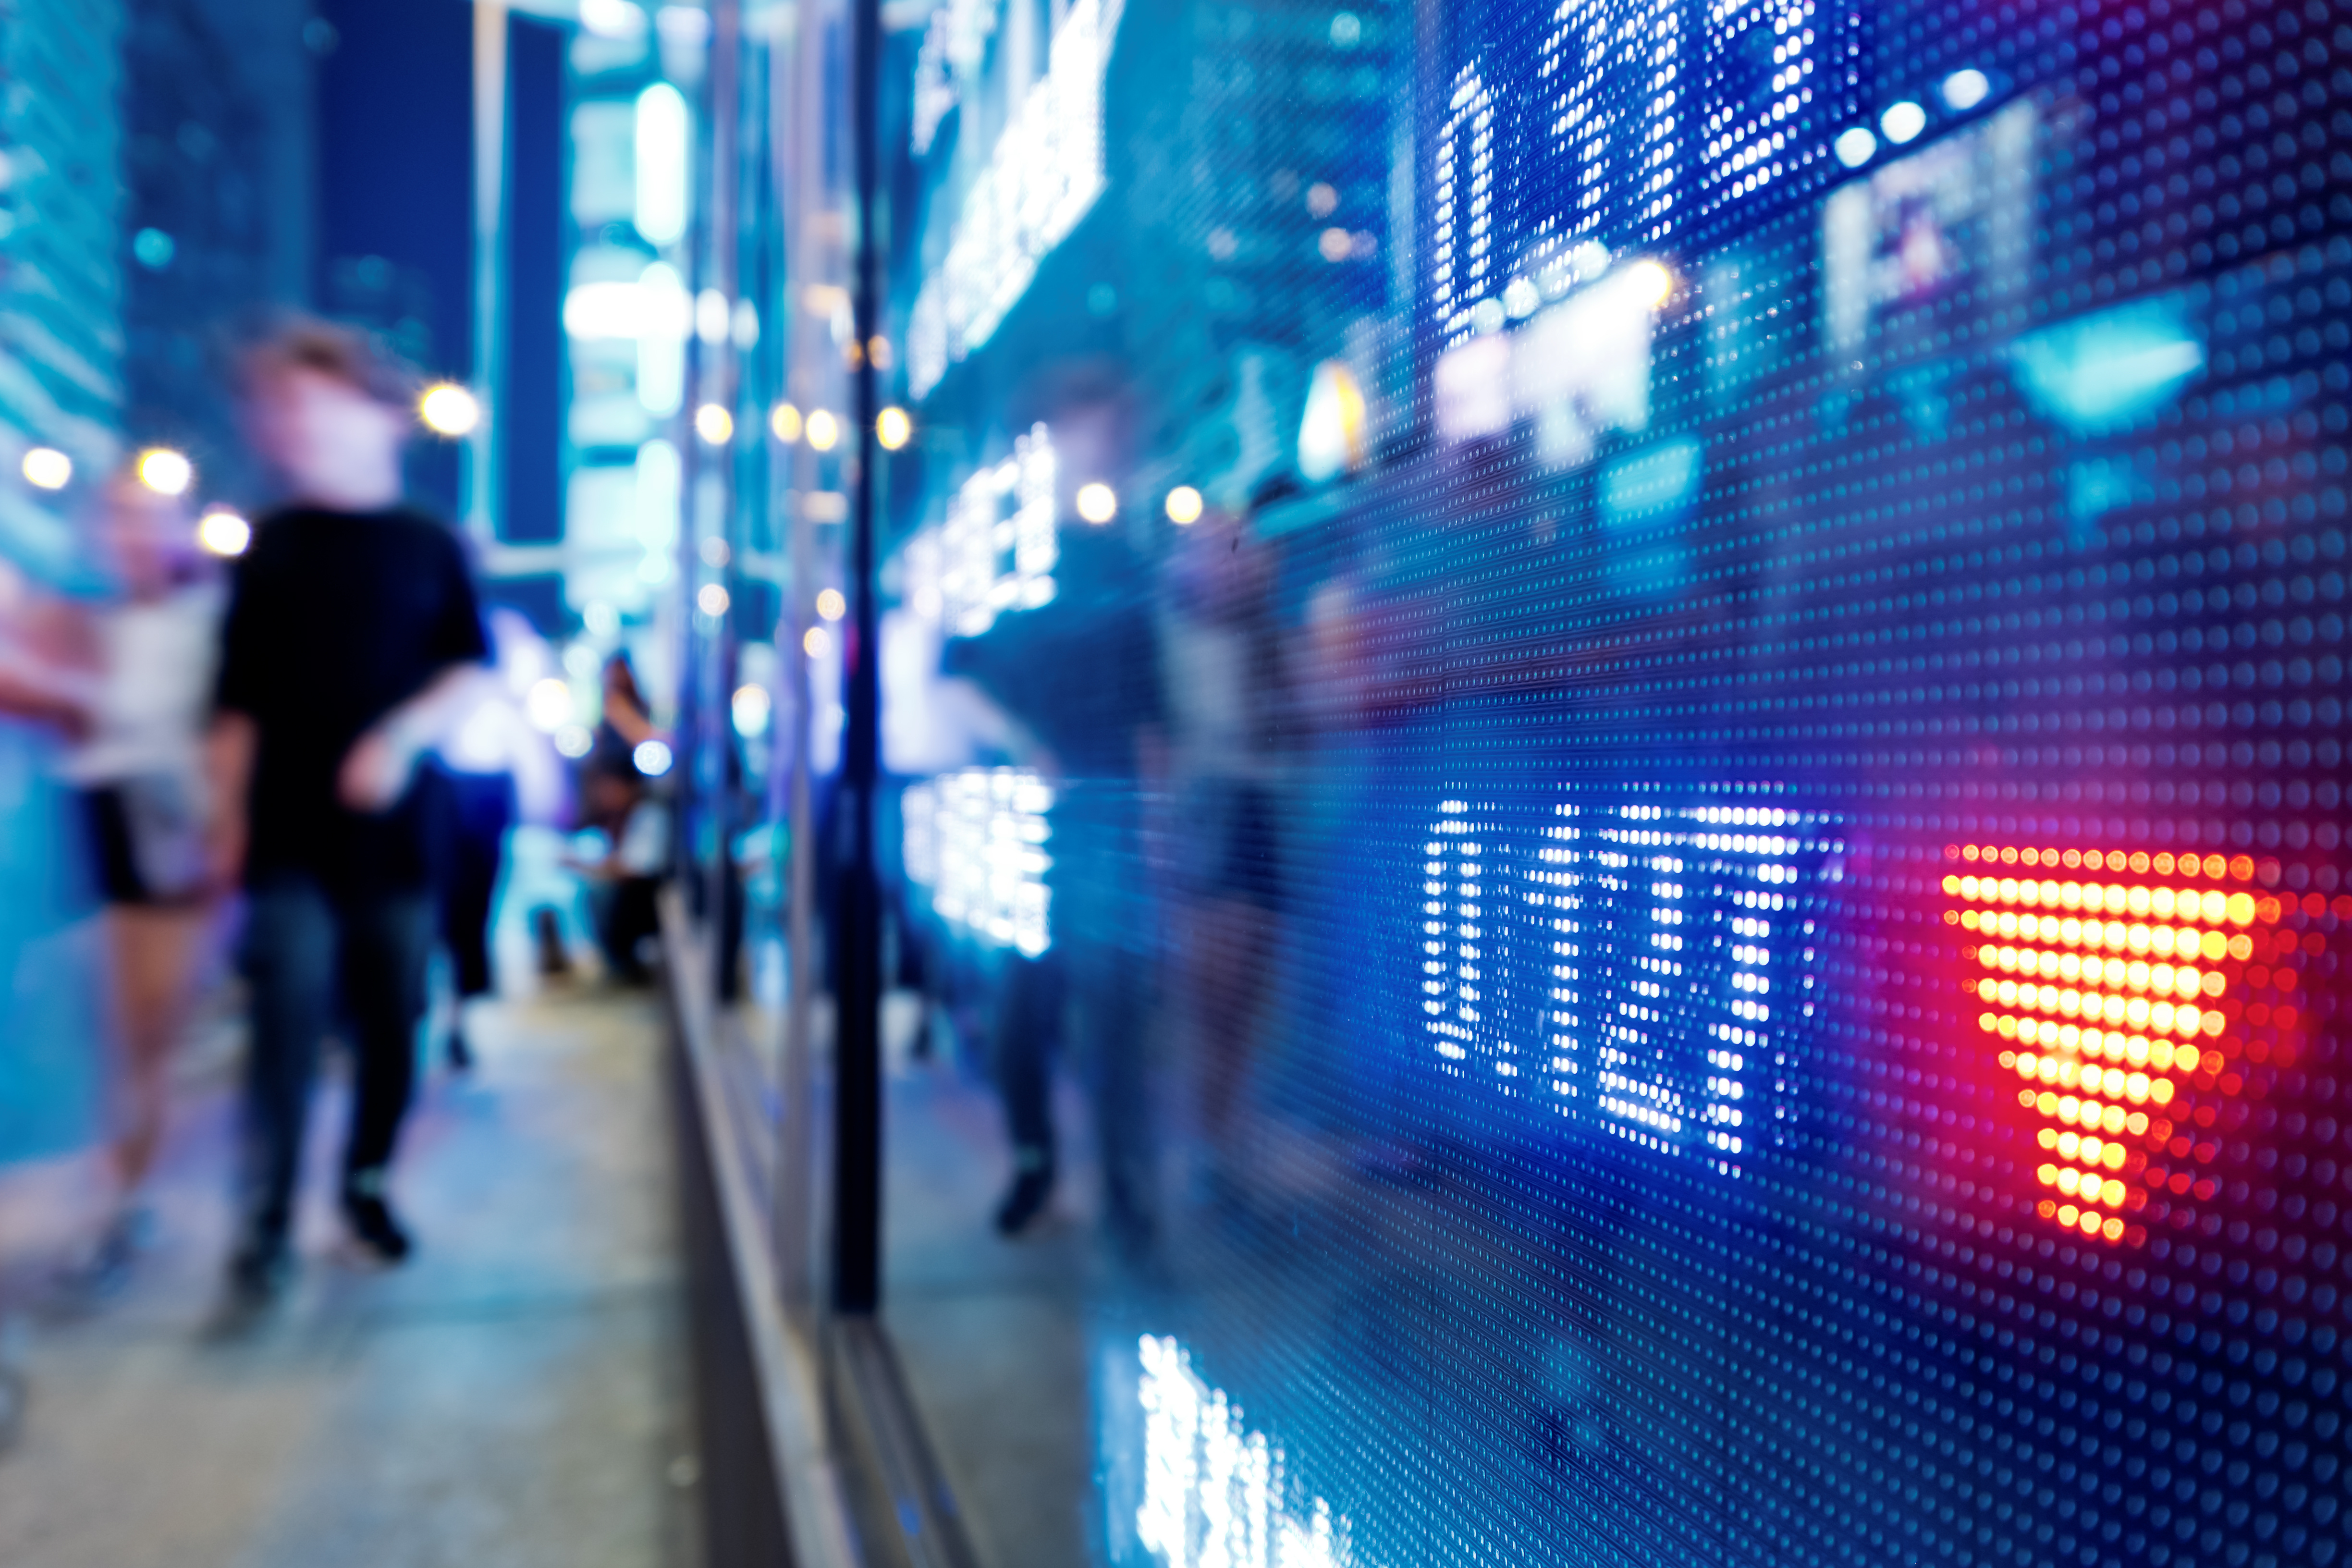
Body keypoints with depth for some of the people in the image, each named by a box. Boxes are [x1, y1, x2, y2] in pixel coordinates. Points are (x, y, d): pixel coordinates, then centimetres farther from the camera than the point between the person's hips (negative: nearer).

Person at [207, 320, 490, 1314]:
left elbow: (472, 672, 4)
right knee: (288, 1030, -6)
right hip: (289, 840, -1)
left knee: (391, 1027, 7)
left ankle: (367, 1183, 26)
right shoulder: (272, 548, 6)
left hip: (393, 834, 1)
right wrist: (227, 819, 3)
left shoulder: (429, 548, 5)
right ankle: (267, 1231, 1)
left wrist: (400, 740, -13)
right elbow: (238, 700, 6)